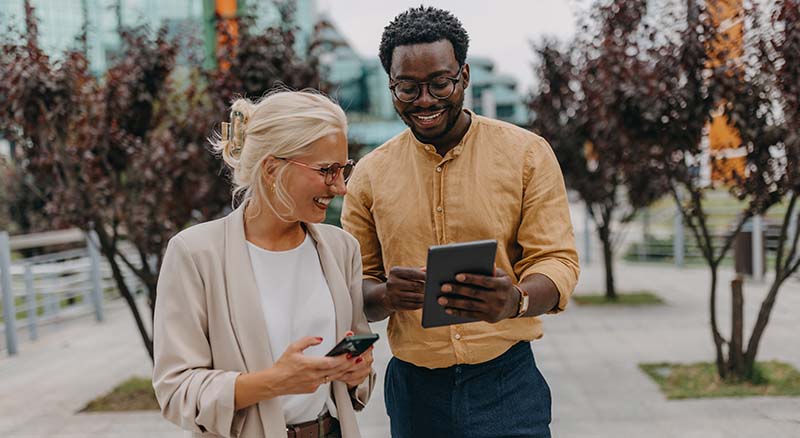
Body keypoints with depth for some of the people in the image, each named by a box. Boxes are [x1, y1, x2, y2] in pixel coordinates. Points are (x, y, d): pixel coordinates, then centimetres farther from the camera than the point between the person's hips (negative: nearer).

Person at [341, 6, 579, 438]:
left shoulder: (527, 154, -3)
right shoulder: (370, 175, 3)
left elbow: (557, 259, -7)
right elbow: (354, 286, 5)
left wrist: (516, 300, -29)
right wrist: (387, 295, -19)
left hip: (507, 382, -2)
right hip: (412, 389, 2)